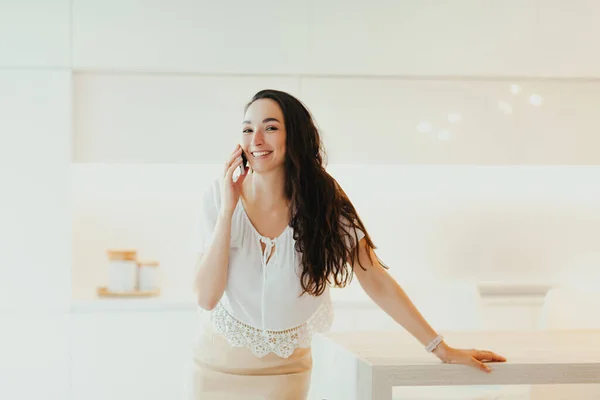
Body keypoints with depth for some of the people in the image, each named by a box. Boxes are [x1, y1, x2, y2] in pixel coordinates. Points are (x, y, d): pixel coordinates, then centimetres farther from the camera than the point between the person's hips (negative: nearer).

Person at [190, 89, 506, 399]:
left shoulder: (323, 201, -13)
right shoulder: (219, 196, -15)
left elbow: (377, 282, -10)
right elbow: (206, 298, -19)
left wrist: (442, 349, -12)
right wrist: (227, 210, -25)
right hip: (219, 362, 1)